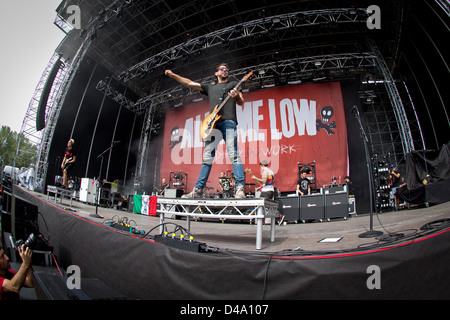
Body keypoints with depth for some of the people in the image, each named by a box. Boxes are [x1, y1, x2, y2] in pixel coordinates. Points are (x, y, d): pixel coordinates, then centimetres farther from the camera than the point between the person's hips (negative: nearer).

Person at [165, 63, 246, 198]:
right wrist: (172, 75, 24)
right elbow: (189, 83, 29)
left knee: (233, 154, -18)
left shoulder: (233, 84, 23)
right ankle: (198, 190, 3)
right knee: (207, 156, 1)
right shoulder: (210, 87, 30)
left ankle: (240, 188, -22)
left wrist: (236, 96, -10)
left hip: (228, 121, -4)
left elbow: (241, 102, 13)